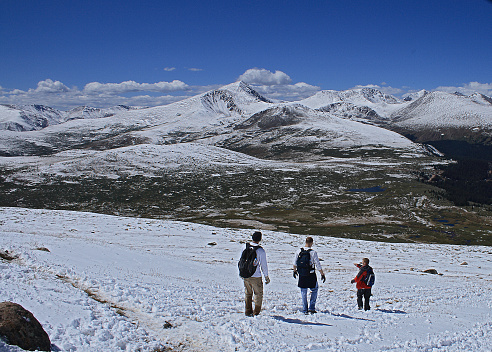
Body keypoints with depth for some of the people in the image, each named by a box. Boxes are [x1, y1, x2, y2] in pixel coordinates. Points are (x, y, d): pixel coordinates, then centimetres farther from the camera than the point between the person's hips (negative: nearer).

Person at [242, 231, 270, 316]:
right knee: (258, 294, 11)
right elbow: (263, 265, -9)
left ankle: (248, 311, 21)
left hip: (245, 275, 4)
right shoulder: (261, 251, -14)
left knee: (247, 293, 17)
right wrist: (266, 276, 2)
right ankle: (256, 312, 12)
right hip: (256, 277, -4)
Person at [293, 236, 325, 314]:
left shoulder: (299, 251, -3)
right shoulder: (313, 252, -15)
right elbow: (318, 265, -12)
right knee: (314, 290, 16)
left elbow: (295, 263, 9)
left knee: (303, 292, 13)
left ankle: (305, 310, 15)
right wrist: (322, 275, -2)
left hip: (301, 276, 3)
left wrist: (295, 271, 26)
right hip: (311, 276, -3)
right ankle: (311, 308, 11)